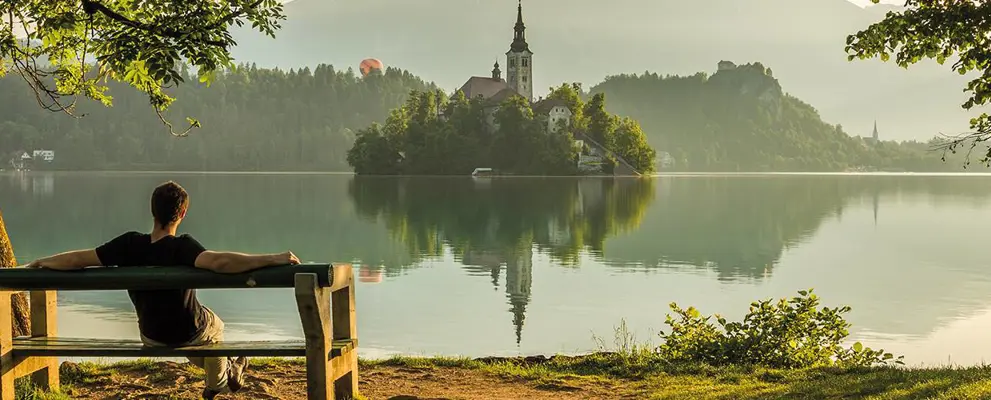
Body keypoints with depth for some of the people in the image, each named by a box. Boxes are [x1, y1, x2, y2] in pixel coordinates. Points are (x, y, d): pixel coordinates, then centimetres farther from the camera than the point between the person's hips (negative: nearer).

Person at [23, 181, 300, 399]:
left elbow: (77, 259, -16)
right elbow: (218, 261, -50)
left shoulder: (129, 244, -20)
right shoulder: (182, 247, -33)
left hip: (151, 337, 4)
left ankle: (226, 373, 57)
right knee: (214, 325, 33)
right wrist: (274, 259, -48)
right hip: (188, 334, -4)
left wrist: (37, 263, 0)